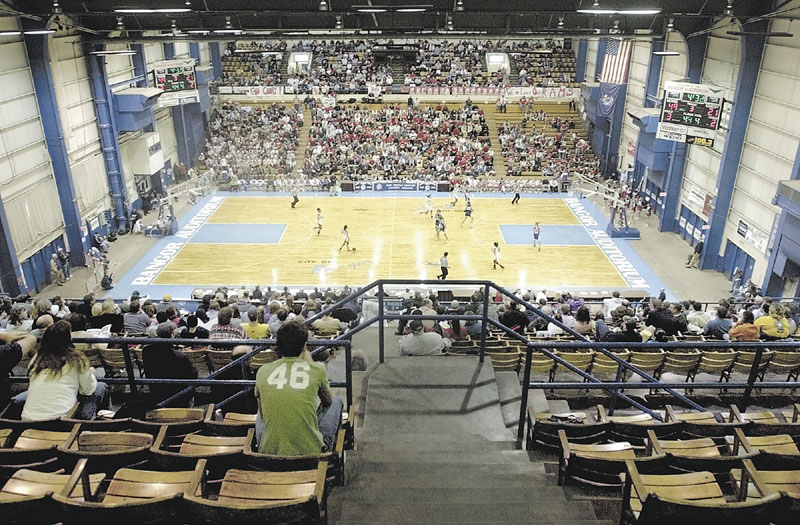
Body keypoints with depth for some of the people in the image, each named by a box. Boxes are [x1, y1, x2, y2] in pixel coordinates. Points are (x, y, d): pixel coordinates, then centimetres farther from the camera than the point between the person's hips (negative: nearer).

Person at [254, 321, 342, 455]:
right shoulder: (317, 369, -4)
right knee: (336, 402, 24)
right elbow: (328, 401, 17)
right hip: (311, 452, -3)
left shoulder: (263, 371, 1)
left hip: (269, 452, 3)